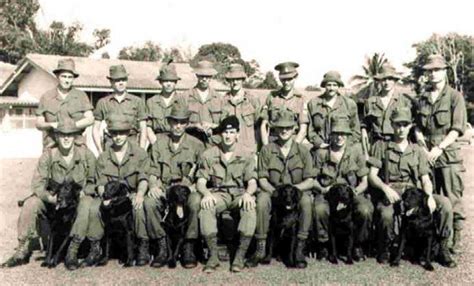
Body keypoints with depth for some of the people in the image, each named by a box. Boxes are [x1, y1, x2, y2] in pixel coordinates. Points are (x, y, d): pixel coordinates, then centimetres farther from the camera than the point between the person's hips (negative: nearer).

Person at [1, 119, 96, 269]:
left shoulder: (86, 155, -7)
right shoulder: (48, 155, -7)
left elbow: (92, 182, 1)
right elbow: (37, 184, -11)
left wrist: (82, 192, -20)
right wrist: (51, 197, -29)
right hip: (53, 200, 2)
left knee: (86, 206, -34)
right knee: (30, 204, -23)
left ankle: (72, 252, -24)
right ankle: (23, 250, -10)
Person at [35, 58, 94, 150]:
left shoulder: (81, 96, 9)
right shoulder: (46, 97, 12)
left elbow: (90, 119, 0)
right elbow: (38, 123, 10)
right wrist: (51, 125, -11)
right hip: (52, 146, 1)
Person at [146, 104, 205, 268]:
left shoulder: (196, 145, 6)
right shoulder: (159, 143, 11)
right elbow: (153, 171, 10)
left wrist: (192, 186, -13)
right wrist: (154, 186, -10)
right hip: (164, 189, 2)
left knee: (195, 201, -36)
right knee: (149, 202, -31)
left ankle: (189, 248, -20)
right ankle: (163, 247, -17)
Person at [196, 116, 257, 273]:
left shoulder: (246, 156, 5)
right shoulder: (208, 155, 5)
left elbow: (252, 181, -2)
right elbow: (201, 182, 1)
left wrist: (248, 193, -26)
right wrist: (206, 193, -22)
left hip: (239, 193, 0)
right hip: (218, 194, 0)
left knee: (250, 206, -34)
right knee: (206, 206, -34)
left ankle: (241, 255, -28)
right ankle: (213, 255, -27)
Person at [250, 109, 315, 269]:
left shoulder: (303, 151, 2)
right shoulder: (267, 150, 2)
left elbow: (309, 181, -2)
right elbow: (262, 179, -2)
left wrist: (293, 188, -21)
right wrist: (275, 191, -20)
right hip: (272, 191, 0)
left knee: (306, 201, -33)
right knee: (262, 200, -33)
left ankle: (299, 249, -25)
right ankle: (261, 248, -23)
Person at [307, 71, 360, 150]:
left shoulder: (349, 104, 10)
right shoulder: (313, 103, 10)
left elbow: (356, 131, 11)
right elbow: (310, 129, 10)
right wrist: (319, 143, -2)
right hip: (321, 149, 0)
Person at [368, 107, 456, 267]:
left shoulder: (417, 151, 19)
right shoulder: (381, 146, 10)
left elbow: (425, 179, 12)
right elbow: (372, 175, 2)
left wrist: (429, 196, -10)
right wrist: (386, 188, -19)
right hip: (389, 193, -3)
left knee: (444, 203, -23)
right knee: (386, 214, -37)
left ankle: (442, 248, -7)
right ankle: (384, 249, -5)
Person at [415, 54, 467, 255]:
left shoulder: (455, 97, 2)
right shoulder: (422, 99, 15)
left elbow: (457, 129, -5)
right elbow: (418, 128, 12)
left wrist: (439, 148, -14)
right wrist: (424, 149, -3)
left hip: (448, 154, -4)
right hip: (427, 155, 4)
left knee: (453, 198, -5)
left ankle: (456, 239, 3)